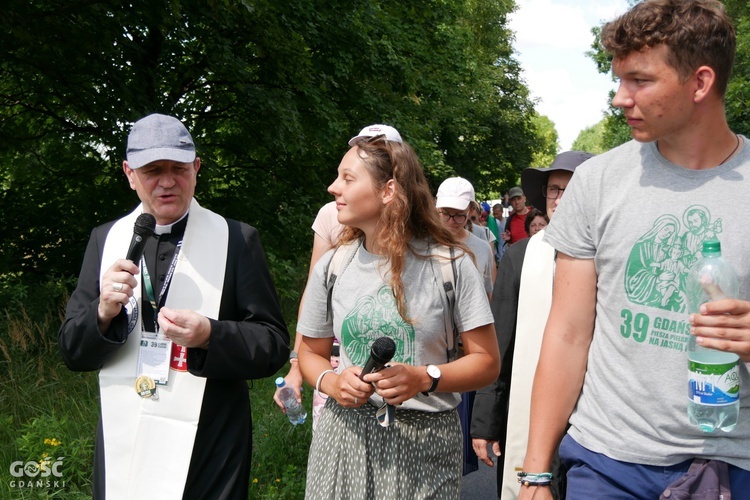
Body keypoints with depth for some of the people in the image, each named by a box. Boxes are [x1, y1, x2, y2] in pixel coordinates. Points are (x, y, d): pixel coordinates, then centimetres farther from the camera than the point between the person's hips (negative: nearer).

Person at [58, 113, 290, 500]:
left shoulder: (238, 240, -5)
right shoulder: (105, 239, 4)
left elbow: (274, 345, -6)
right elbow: (71, 352, 5)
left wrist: (209, 336, -23)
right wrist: (104, 312, -14)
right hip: (121, 445, 3)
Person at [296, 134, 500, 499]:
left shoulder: (450, 263, -8)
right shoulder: (331, 267, 1)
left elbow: (486, 361, -5)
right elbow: (311, 352, 11)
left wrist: (425, 379, -21)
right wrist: (332, 383, -11)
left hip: (424, 441, -2)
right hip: (345, 435, 3)